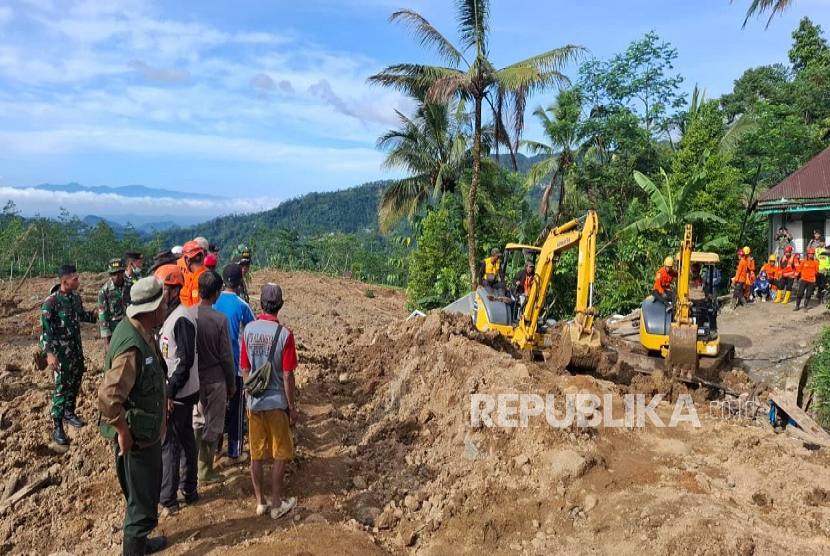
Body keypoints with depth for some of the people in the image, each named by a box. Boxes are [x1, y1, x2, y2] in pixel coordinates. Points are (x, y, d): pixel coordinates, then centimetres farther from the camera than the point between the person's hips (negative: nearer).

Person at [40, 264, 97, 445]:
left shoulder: (76, 296, 1)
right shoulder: (51, 302, -20)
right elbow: (44, 329, -20)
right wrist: (49, 353, -27)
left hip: (76, 347, 7)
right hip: (61, 351, -7)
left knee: (76, 381, 17)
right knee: (62, 386, -4)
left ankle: (69, 413, 35)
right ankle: (58, 428, 5)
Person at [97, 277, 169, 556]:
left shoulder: (139, 330, 0)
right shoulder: (133, 347, -31)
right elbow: (108, 397, -36)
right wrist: (123, 432, -25)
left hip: (146, 431, 10)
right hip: (137, 436, -10)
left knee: (145, 494, 26)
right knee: (143, 500, 7)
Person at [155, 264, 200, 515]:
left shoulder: (181, 319, -21)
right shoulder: (173, 314, 9)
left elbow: (186, 361, -24)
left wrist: (170, 393, -21)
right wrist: (170, 390, 15)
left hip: (178, 394, -9)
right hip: (182, 392, 9)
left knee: (168, 444, 1)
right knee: (185, 439, 17)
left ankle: (167, 499, 12)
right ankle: (189, 489, 29)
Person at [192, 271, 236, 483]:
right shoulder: (220, 319, -18)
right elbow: (226, 356, -12)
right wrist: (232, 384, 1)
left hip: (193, 378, 4)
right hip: (215, 380, -4)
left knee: (197, 421, 21)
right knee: (213, 426, 10)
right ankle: (205, 470, 20)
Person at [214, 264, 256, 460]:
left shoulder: (213, 302, -4)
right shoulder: (242, 306, -14)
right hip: (236, 363, -4)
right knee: (236, 407, 6)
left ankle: (215, 444, 27)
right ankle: (234, 449, 12)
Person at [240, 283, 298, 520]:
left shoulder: (249, 330, -4)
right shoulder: (284, 334, -17)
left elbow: (245, 369, 3)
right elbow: (287, 377, -14)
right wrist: (293, 407, -4)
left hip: (254, 402, 4)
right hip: (277, 402, -4)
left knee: (257, 454, 14)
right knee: (280, 456, 10)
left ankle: (260, 502, 24)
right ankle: (277, 504, 18)